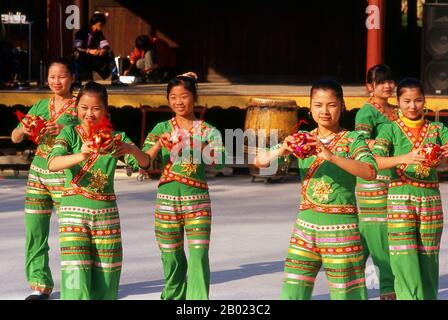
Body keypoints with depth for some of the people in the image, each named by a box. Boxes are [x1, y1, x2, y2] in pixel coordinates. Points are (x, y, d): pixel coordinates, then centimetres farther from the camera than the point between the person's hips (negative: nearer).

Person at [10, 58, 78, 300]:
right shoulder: (40, 106, 12)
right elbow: (15, 138, 11)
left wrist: (65, 130, -26)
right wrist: (23, 129, -12)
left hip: (64, 175, -4)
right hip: (38, 172, 5)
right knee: (34, 231, 0)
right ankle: (40, 286, 8)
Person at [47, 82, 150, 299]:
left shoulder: (116, 138, 6)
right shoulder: (70, 133, 0)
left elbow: (145, 163, -5)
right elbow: (52, 164, -17)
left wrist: (131, 149, -27)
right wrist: (81, 155, -36)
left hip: (107, 214, 3)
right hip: (73, 212, -2)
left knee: (105, 282, 3)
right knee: (76, 276, -12)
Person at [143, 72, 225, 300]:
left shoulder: (207, 131, 4)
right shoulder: (162, 129, 7)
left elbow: (220, 158, -12)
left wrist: (199, 148, -27)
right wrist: (158, 145, -16)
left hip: (197, 199, -1)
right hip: (167, 198, 2)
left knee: (199, 258, -10)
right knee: (172, 259, 8)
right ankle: (173, 297, 25)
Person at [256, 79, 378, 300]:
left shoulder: (352, 140, -2)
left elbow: (370, 172, -22)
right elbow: (260, 161, 1)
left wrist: (331, 156, -33)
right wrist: (281, 150, -20)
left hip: (341, 227, -3)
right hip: (306, 226, 4)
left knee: (345, 294, 1)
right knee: (292, 293, 1)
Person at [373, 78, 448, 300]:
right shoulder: (391, 130, 1)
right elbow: (374, 162, -14)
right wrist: (403, 158, -31)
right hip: (400, 200, -3)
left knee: (428, 263, 5)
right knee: (406, 264, -8)